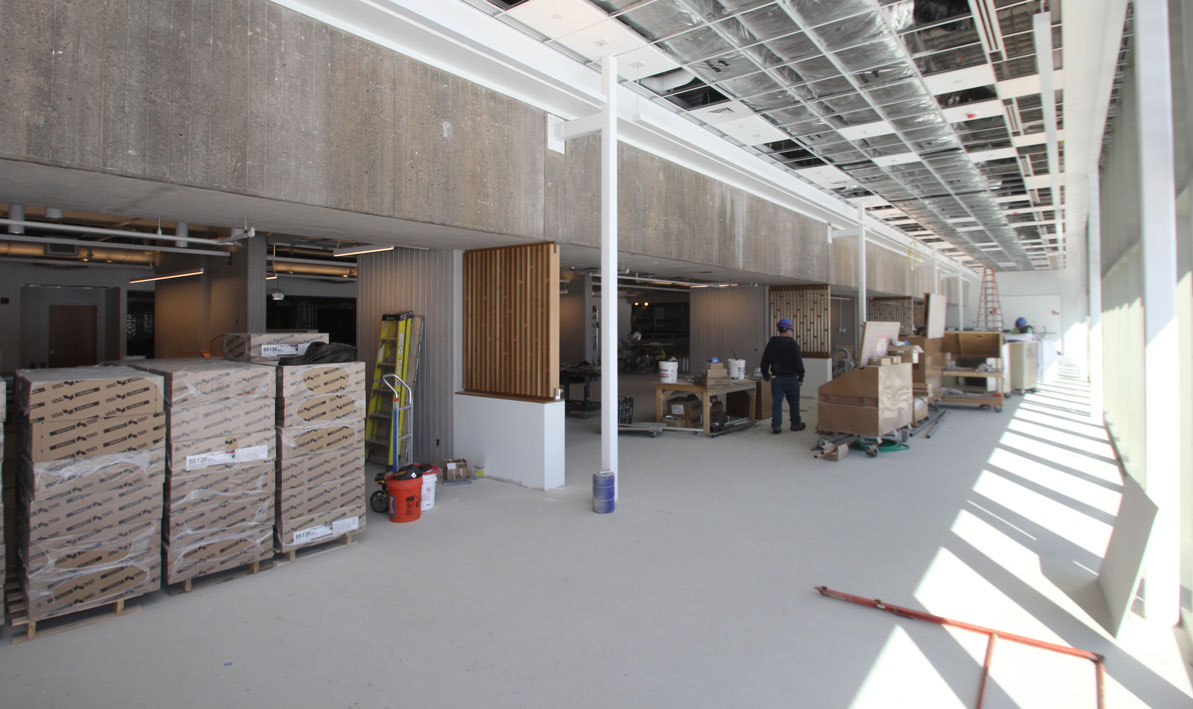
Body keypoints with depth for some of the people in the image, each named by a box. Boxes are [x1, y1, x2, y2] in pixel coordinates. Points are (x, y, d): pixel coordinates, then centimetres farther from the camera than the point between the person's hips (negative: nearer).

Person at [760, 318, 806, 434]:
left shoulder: (771, 343, 4)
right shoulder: (793, 344, -11)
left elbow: (764, 361, 10)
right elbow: (798, 362, -12)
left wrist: (765, 374, 20)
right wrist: (801, 376, -4)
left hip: (776, 377, 4)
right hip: (790, 378, -3)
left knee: (777, 402, 4)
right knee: (793, 402, 11)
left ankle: (775, 426, -1)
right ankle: (795, 424, 22)